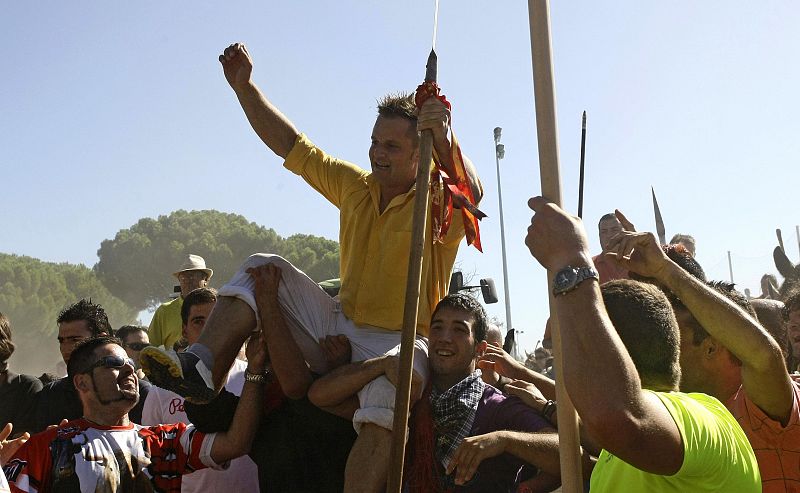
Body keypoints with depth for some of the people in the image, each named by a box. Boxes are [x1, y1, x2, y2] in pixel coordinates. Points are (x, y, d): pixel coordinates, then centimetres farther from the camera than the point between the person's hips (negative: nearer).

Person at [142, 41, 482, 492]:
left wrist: (444, 139, -47)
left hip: (398, 343, -6)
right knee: (263, 269, -3)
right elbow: (290, 144, 11)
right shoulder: (356, 186, 10)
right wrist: (244, 86, 6)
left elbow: (473, 195, -32)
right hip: (338, 326, 6)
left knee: (389, 391, -41)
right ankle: (201, 373, -17)